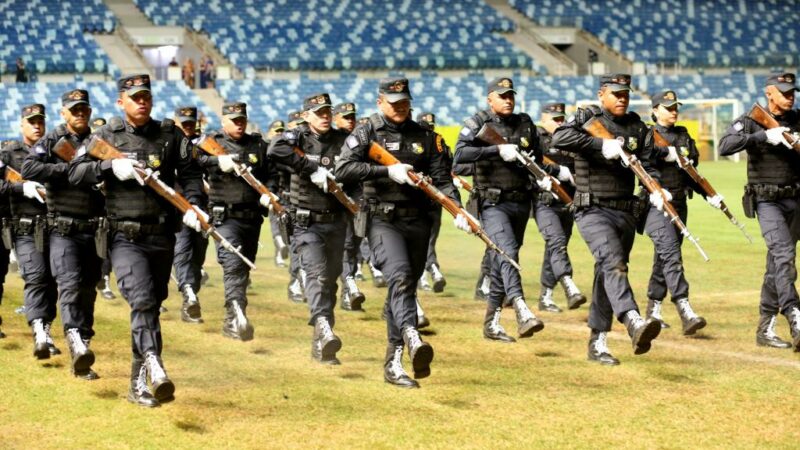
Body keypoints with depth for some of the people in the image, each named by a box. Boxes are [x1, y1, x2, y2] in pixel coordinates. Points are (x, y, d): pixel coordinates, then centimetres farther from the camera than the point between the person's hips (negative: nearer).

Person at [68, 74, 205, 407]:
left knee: (152, 305, 8)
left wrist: (192, 204, -13)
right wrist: (110, 167, -16)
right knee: (142, 300, -21)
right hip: (125, 238, -3)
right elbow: (75, 173, -1)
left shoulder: (170, 134, 9)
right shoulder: (107, 136, 5)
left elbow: (190, 172, 6)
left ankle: (139, 385, 15)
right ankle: (155, 368, -36)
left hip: (163, 238, 3)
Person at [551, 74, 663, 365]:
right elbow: (560, 138, -20)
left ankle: (597, 343, 17)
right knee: (613, 261, -26)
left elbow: (647, 164, 7)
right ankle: (634, 323, -45)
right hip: (593, 210, -6)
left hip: (625, 212, 6)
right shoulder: (586, 119, -2)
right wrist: (601, 144, -25)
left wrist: (655, 190, -13)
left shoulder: (637, 127, 14)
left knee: (608, 275, 10)